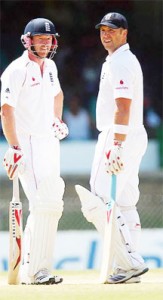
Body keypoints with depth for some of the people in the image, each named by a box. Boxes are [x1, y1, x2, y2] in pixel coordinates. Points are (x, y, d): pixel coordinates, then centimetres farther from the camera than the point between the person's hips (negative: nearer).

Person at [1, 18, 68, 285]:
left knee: (51, 204, 7)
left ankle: (29, 270, 13)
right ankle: (36, 271, -18)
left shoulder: (50, 67, 13)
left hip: (50, 142, 9)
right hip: (27, 144, -9)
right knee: (44, 204, -18)